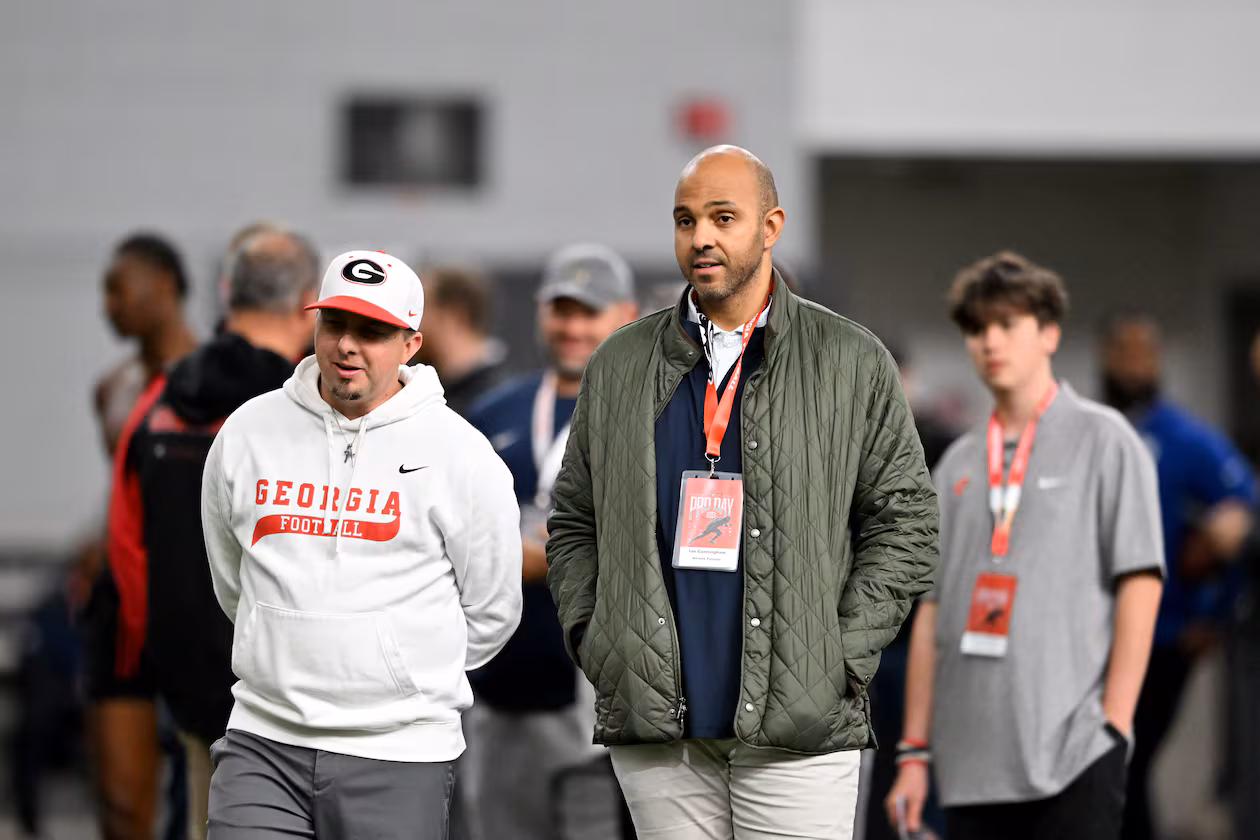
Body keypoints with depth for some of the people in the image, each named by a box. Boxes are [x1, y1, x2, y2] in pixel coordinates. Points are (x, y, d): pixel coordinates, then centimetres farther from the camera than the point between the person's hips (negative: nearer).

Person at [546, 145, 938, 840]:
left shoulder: (852, 363, 4)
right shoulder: (618, 367, 12)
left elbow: (904, 520, 4)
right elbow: (572, 522, 18)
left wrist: (842, 656, -4)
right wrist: (593, 640, 4)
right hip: (655, 729, 3)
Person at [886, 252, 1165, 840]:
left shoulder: (1102, 440, 2)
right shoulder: (957, 465, 17)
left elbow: (1140, 584, -4)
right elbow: (932, 610, 16)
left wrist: (1114, 722, -11)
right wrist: (914, 750, 11)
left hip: (1072, 755, -5)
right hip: (971, 763, 5)